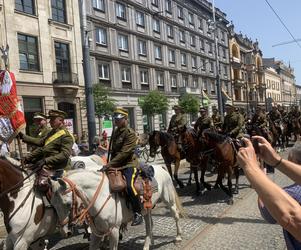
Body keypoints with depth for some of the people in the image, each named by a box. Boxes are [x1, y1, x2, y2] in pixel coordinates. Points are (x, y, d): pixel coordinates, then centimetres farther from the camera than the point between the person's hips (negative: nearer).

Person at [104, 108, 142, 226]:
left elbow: (124, 152, -21)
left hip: (129, 164, -9)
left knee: (129, 185, -31)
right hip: (116, 165, 9)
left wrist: (110, 164, -25)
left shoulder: (130, 133, -12)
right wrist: (109, 164, 12)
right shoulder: (116, 132, 15)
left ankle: (138, 214, -16)